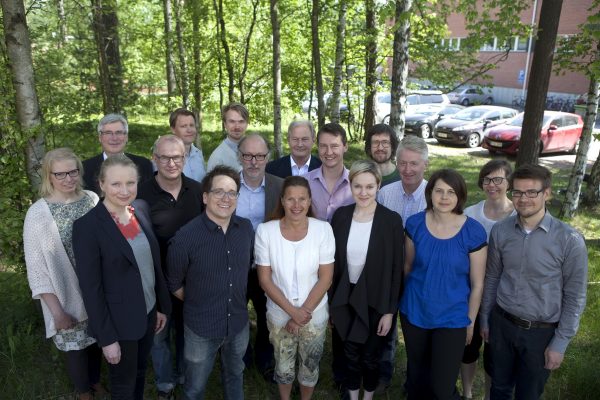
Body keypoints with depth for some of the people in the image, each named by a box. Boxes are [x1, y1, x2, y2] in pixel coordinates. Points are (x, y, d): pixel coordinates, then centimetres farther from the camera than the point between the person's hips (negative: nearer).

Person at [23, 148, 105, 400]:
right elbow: (36, 269, -12)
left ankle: (96, 379, 50)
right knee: (75, 347, 16)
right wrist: (57, 310, -14)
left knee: (96, 340, 21)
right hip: (67, 297, -3)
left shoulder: (93, 199, -7)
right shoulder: (38, 214, -15)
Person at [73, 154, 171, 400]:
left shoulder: (141, 208, -3)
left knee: (141, 372, 26)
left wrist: (162, 305, 9)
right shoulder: (87, 226, -22)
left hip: (148, 312, 6)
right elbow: (90, 288, -18)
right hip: (119, 321, -5)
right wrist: (107, 338, -15)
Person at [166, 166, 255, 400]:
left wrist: (237, 301, 9)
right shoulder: (185, 238, -23)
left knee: (235, 376, 28)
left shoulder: (246, 228, -9)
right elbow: (174, 284, -8)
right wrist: (198, 305, 3)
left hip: (239, 323, 4)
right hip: (201, 328, -3)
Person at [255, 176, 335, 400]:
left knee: (309, 367, 20)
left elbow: (325, 277, -10)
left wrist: (304, 312, -14)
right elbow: (265, 280, -10)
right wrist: (292, 311, -16)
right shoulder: (265, 231, -15)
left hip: (315, 316, 0)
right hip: (279, 316, 0)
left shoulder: (323, 230, -14)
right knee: (283, 367, 21)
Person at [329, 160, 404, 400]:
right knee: (351, 355, 19)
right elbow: (333, 262, 1)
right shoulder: (341, 215, -5)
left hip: (376, 302, -2)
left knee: (371, 357, 17)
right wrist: (331, 301, 4)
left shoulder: (392, 220, -14)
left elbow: (396, 269, -10)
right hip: (345, 300, 2)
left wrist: (389, 311, -9)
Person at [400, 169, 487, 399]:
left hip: (452, 319, -2)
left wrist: (470, 322, -1)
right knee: (416, 375, 21)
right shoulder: (415, 223, -10)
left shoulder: (473, 232, -16)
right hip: (414, 313, 2)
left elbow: (477, 284, -7)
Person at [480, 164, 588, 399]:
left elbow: (575, 297, -9)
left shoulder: (570, 240, -17)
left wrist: (560, 343, -8)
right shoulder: (500, 231, -7)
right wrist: (484, 319, 10)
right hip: (501, 323, 2)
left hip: (542, 332, -2)